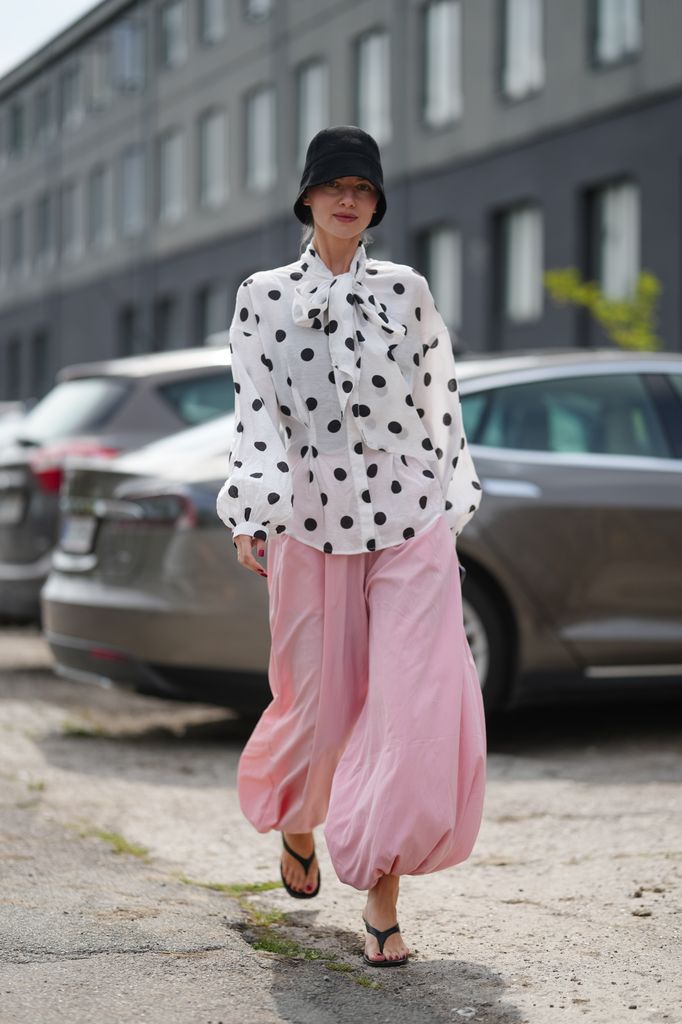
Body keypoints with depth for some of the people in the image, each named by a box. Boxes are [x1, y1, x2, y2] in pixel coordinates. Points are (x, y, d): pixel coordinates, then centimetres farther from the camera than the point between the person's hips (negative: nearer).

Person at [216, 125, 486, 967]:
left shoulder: (407, 291, 9)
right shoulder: (262, 297, 6)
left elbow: (441, 400, 13)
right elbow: (256, 414, -2)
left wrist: (451, 505, 12)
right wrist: (252, 515, -12)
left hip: (412, 524, 1)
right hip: (313, 524, 0)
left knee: (417, 708, -10)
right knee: (320, 701, 8)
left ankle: (381, 898, -2)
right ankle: (297, 825, 41)